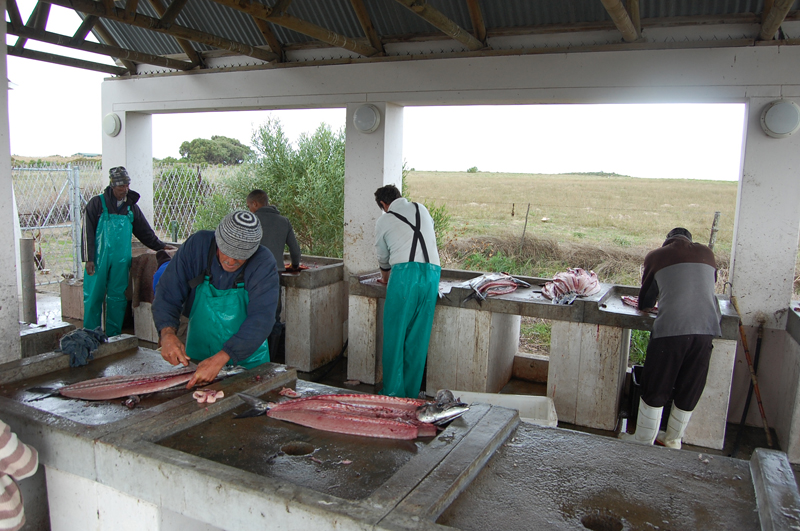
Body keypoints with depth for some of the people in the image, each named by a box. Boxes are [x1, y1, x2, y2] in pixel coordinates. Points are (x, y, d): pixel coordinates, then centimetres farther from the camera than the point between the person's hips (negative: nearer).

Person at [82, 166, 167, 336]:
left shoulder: (131, 206, 11)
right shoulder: (97, 203, 0)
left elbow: (145, 232, 21)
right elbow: (87, 233, -3)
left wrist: (161, 246, 20)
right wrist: (89, 259, -8)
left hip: (121, 260, 3)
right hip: (99, 259, -3)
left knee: (117, 298, 5)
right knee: (93, 297, 0)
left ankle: (114, 337, 14)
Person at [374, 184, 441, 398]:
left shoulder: (383, 221, 13)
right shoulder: (422, 209, 22)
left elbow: (383, 258, 21)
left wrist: (386, 279, 41)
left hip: (405, 272, -4)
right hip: (432, 272, 4)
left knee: (395, 335, 7)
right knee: (418, 337, 9)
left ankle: (393, 391, 10)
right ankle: (411, 393, 17)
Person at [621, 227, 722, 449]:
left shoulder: (656, 256, 10)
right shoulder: (706, 253, 18)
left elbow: (645, 302, 17)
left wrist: (647, 304, 39)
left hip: (671, 328, -3)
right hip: (706, 328, 4)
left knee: (655, 388, 9)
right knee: (689, 389, 17)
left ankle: (644, 439, 19)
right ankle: (673, 439, 31)